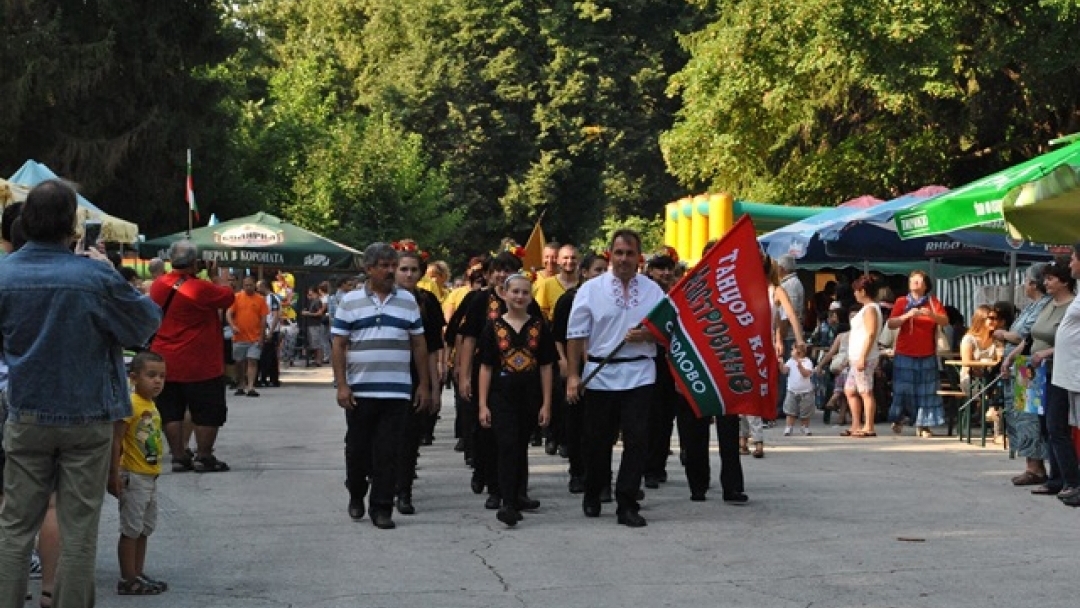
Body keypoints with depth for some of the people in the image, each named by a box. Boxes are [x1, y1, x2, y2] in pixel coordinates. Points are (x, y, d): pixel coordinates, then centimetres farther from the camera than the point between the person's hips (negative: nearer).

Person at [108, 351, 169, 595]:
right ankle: (128, 580, 5)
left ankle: (138, 574, 26)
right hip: (133, 476, -9)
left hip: (150, 477, 9)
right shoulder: (131, 404, -18)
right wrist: (114, 474, -24)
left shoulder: (151, 406, 9)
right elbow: (116, 441, -21)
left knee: (144, 529, 16)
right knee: (131, 529, -2)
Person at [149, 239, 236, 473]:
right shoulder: (200, 288, -19)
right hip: (199, 365, -6)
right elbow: (228, 297, -7)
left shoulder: (159, 285, 2)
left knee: (171, 412, 11)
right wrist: (220, 278, 8)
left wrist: (209, 278, 17)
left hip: (165, 363, 6)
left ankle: (179, 457, 13)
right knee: (207, 413, 5)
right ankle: (204, 458, 7)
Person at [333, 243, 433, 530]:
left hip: (396, 392, 1)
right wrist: (341, 385, -7)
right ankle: (356, 496, 31)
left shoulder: (407, 301, 8)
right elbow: (339, 345, 1)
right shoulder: (350, 301, 2)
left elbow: (419, 344, 11)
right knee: (357, 449, 9)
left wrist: (424, 385, 6)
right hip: (359, 391, -1)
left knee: (387, 453, 0)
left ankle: (382, 508, 8)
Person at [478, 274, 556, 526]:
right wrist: (483, 405, -3)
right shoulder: (494, 327, 0)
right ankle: (508, 504, -14)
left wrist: (546, 404, 2)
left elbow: (546, 367, 6)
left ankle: (520, 496, 26)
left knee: (521, 446, 13)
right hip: (502, 397, -2)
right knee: (507, 447, -10)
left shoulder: (539, 327, 5)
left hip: (530, 398, 2)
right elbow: (485, 367, 1)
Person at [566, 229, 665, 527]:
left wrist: (646, 335, -13)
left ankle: (627, 504, 0)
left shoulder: (653, 290, 6)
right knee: (598, 439, 9)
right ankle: (592, 495, 31)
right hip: (600, 375, 0)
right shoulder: (590, 290, 1)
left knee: (637, 439, -6)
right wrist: (572, 375, -4)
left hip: (639, 375, 1)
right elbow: (576, 335, 0)